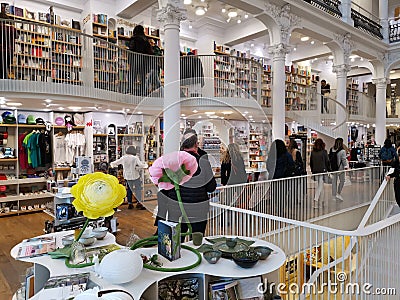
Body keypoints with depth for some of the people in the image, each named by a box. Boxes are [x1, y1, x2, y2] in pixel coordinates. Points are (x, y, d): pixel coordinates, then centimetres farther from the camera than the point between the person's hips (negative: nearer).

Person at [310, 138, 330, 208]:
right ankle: (316, 199, -17)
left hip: (315, 171, 4)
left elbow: (311, 162, 8)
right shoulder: (324, 152, -8)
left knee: (320, 185, 16)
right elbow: (327, 161, -5)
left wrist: (312, 171, 17)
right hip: (322, 171, -4)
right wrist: (328, 170, 5)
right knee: (320, 186, -3)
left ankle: (320, 201, 22)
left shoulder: (312, 152, 3)